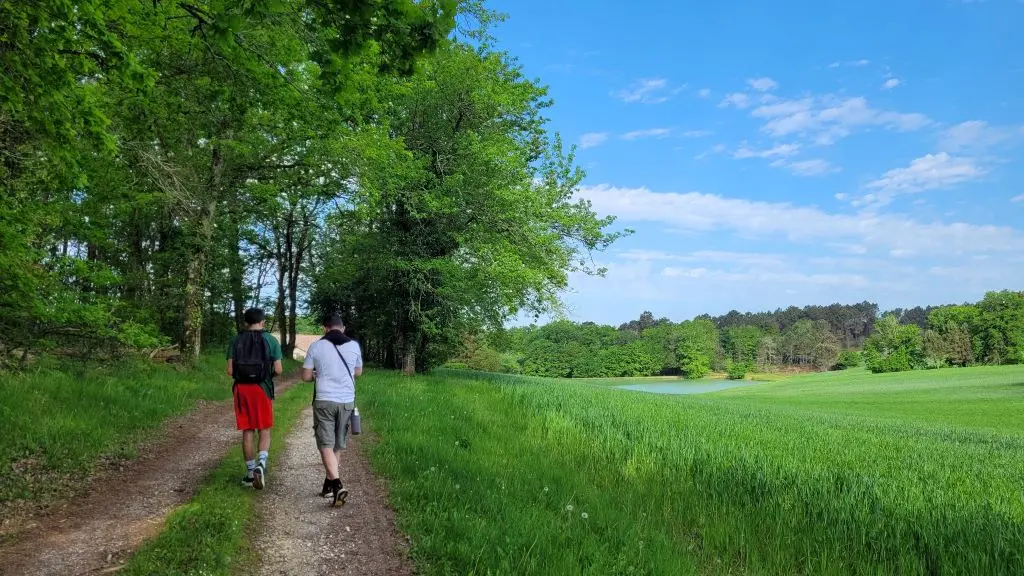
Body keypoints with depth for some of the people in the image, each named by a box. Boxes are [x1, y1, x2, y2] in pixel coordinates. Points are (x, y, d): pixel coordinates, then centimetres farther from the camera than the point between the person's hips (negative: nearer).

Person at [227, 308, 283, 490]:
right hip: (263, 388, -2)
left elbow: (230, 371, -1)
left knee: (247, 432, 10)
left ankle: (251, 473, 17)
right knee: (264, 430, 8)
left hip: (241, 389, 2)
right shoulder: (271, 340, -3)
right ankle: (261, 464, -14)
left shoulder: (236, 341, 3)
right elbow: (278, 370, -6)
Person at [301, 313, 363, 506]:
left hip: (324, 401, -3)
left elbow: (306, 376, 3)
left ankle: (337, 486, -18)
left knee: (326, 445, -2)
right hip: (346, 401, 3)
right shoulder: (354, 346, 3)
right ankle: (328, 486, 26)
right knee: (338, 445, 15)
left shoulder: (316, 346, -3)